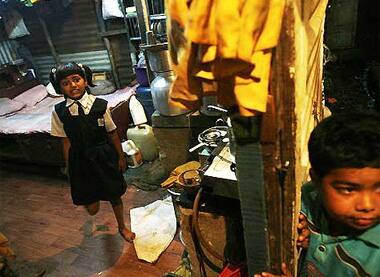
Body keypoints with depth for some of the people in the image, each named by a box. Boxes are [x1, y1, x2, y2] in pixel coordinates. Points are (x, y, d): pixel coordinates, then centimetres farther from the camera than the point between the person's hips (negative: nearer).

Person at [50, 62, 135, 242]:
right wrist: (69, 167, 4)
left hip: (105, 156, 0)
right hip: (80, 159, 1)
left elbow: (112, 133, -4)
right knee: (92, 209, 6)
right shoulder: (59, 112, -8)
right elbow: (66, 142, -1)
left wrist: (121, 157, 2)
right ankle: (91, 198, 47)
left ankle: (122, 227, 43)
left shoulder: (100, 105, -12)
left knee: (115, 196, 15)